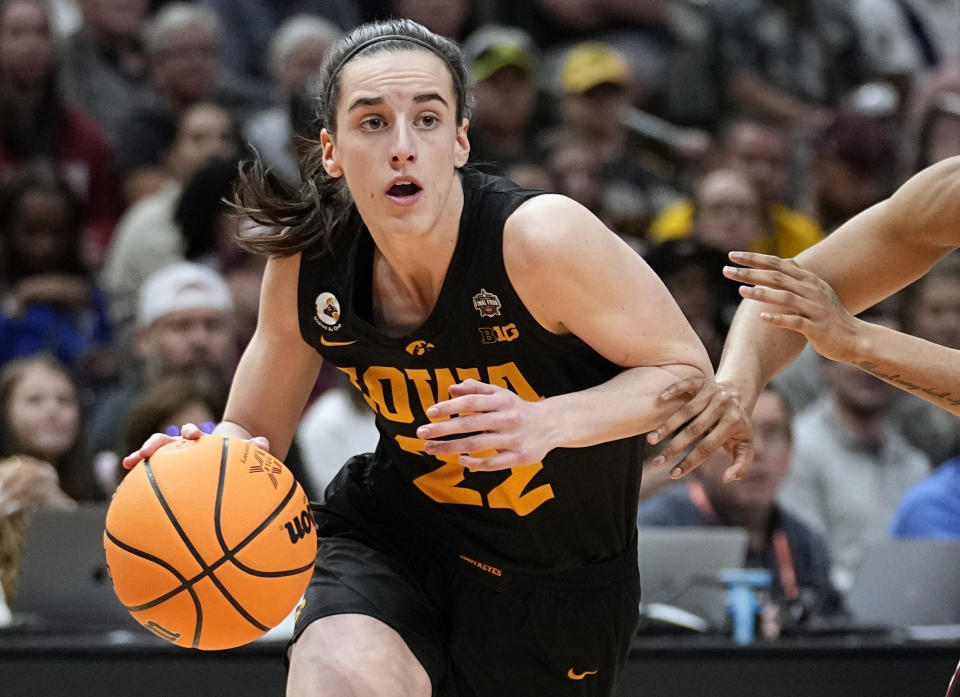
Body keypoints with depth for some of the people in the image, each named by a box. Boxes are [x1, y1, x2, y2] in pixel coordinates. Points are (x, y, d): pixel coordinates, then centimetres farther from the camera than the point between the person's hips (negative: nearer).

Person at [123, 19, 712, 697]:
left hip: (561, 575, -1)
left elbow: (687, 372, -16)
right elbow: (257, 429, 1)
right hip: (393, 535, 1)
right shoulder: (307, 266, -13)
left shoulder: (540, 239, -26)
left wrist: (545, 424, -33)